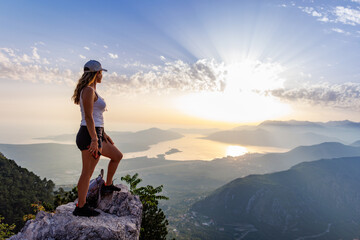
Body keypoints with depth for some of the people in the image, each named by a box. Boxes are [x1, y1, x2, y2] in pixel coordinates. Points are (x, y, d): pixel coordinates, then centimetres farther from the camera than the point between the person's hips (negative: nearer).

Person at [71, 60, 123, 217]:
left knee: (117, 156, 19)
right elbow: (88, 117, -20)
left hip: (95, 135, 10)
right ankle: (81, 207, 11)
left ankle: (107, 185, 31)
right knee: (88, 172, -2)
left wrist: (103, 134, 25)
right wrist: (94, 140, -23)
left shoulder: (91, 91, 18)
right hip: (89, 136, -10)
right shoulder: (89, 90, -13)